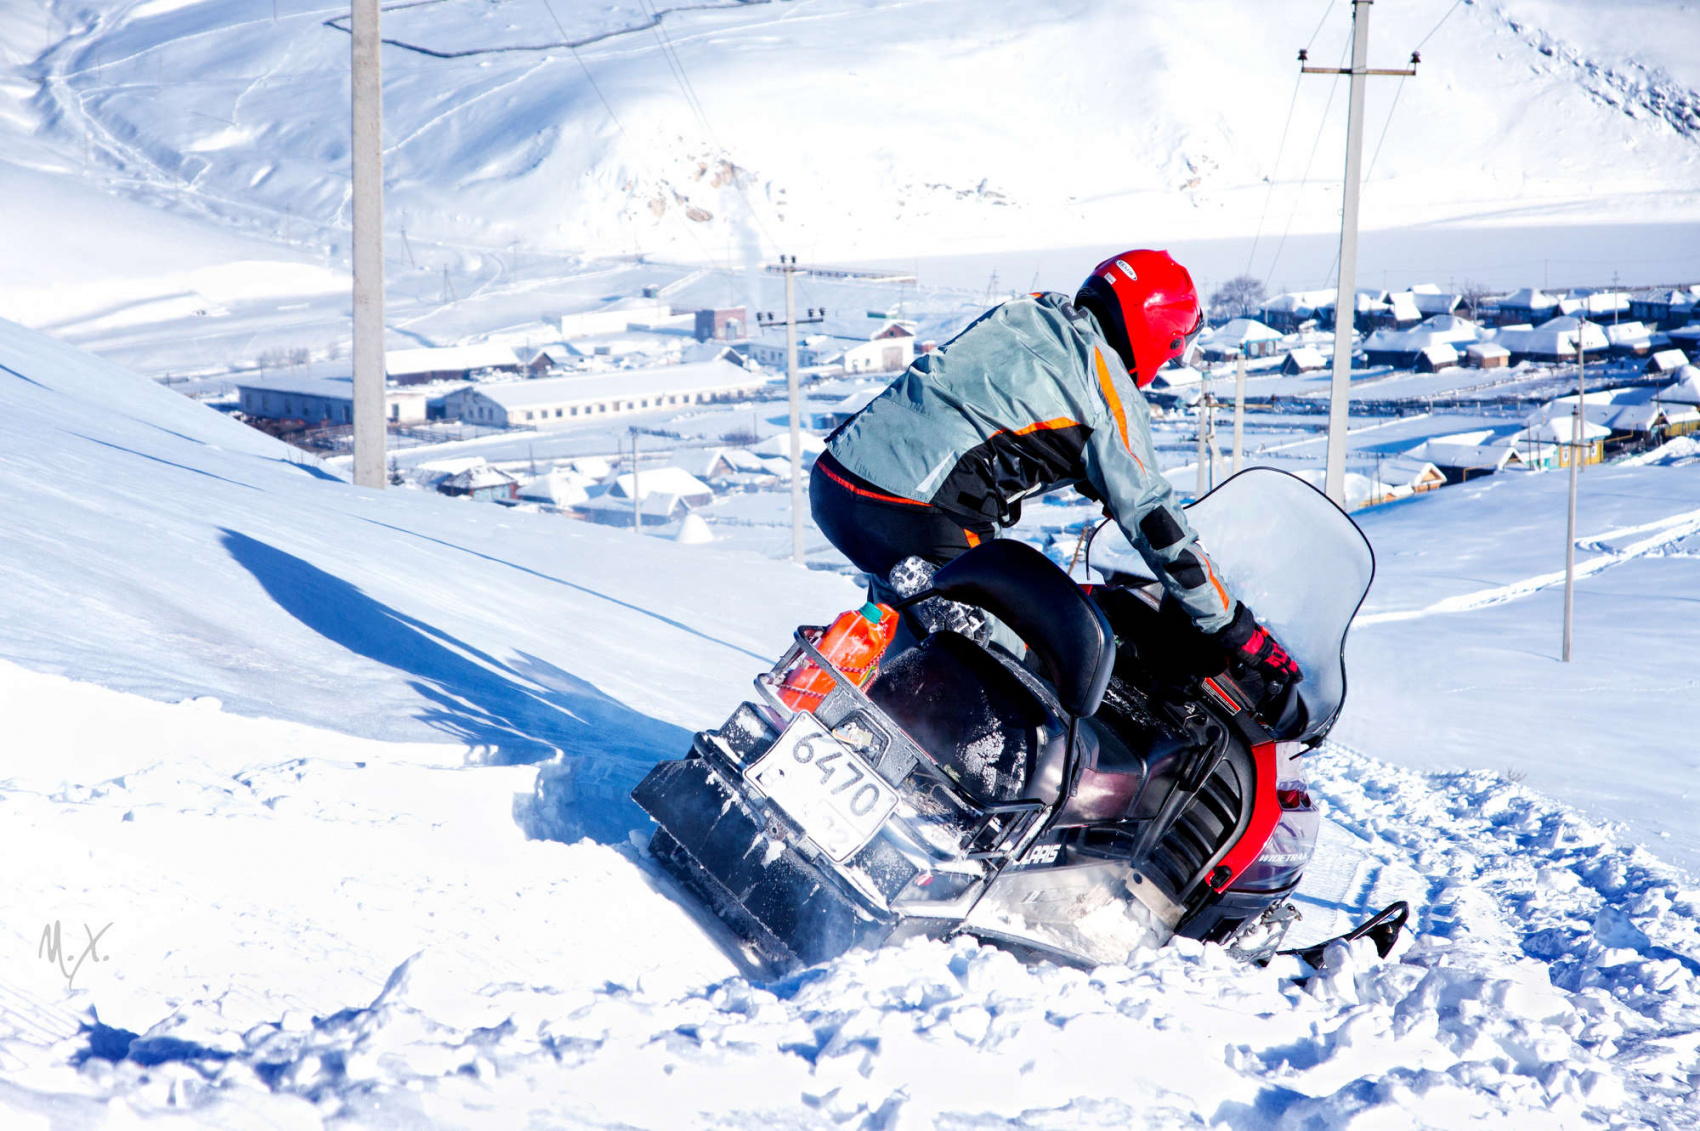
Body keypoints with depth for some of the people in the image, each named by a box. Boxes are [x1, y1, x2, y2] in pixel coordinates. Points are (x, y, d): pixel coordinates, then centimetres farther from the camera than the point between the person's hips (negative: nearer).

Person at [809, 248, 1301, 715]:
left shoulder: (1027, 314, 19)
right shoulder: (1110, 395, -2)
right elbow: (1152, 520, -3)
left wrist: (1113, 493, 43)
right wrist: (1240, 633, 2)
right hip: (916, 516, -8)